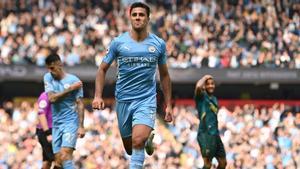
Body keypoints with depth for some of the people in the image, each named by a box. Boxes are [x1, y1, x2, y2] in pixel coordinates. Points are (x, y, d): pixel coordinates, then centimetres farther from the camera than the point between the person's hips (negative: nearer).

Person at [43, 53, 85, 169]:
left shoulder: (74, 80, -5)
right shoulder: (48, 78, 6)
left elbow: (80, 104, -5)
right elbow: (51, 98, -7)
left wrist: (81, 126, -11)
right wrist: (70, 89, -12)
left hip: (71, 123, -5)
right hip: (56, 124, 5)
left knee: (64, 156, -21)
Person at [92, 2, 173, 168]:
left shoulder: (158, 44, 2)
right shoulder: (118, 42, -1)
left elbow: (164, 75, 12)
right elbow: (102, 69, 4)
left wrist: (168, 105, 10)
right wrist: (98, 96, -9)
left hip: (147, 100, -1)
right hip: (123, 101, 2)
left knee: (138, 141, -24)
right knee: (130, 148, 12)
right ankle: (147, 139, 46)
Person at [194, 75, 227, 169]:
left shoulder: (214, 99, 18)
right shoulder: (202, 97, -5)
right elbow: (198, 87, -28)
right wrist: (204, 78, -10)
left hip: (215, 134, 8)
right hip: (205, 134, -8)